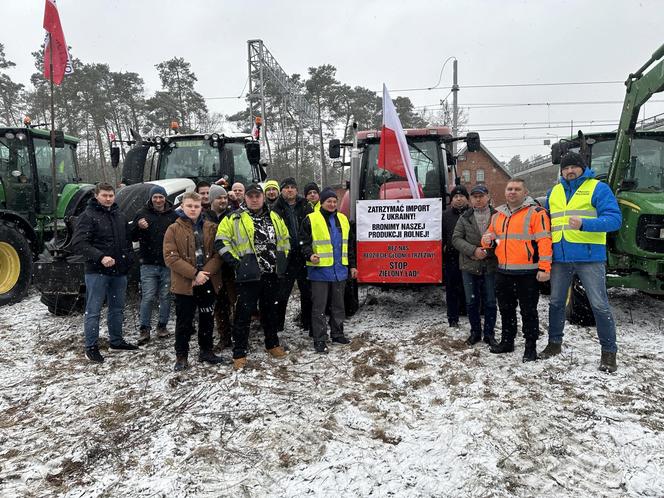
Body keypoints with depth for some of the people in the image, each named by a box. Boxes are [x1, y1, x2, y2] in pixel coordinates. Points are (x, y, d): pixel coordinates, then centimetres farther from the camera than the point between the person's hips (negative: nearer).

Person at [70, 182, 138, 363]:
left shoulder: (120, 216, 13)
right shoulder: (88, 216, -8)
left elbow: (127, 240, 23)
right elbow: (78, 243, -17)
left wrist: (128, 257, 9)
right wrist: (100, 257, -26)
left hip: (119, 271, 7)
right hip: (97, 272, -7)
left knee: (117, 309, 16)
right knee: (93, 311, 1)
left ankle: (116, 341, 30)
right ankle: (91, 347, 11)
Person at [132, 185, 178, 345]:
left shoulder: (173, 215, 5)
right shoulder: (142, 213, 4)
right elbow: (132, 237, 5)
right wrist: (138, 227, -16)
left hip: (168, 264, 1)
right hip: (148, 264, -1)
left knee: (165, 296, 8)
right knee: (148, 297, -3)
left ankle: (162, 325, 22)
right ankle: (145, 329, 7)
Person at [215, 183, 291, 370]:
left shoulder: (274, 217, 12)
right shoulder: (235, 219, -4)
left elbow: (285, 238, 23)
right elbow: (221, 241, -7)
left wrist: (282, 258, 13)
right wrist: (235, 261, -12)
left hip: (271, 274, 5)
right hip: (248, 275, -5)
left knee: (271, 311, 17)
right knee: (244, 313, -1)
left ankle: (272, 344, 34)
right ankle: (239, 354, 10)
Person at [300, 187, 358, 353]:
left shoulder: (343, 219, 13)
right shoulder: (311, 219, -3)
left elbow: (349, 244, 18)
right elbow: (304, 242, -5)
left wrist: (352, 265, 16)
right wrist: (310, 255, -24)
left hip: (339, 271, 5)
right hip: (320, 270, -5)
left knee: (338, 305, 15)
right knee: (319, 307, -1)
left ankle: (337, 334, 28)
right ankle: (319, 340, 5)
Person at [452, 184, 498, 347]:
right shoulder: (464, 218, 6)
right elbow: (456, 238, -1)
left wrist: (488, 251, -16)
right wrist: (473, 250, -13)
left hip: (490, 266, -1)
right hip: (469, 266, 2)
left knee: (490, 302, 7)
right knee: (471, 302, 9)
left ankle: (489, 333, 21)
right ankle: (475, 332, 25)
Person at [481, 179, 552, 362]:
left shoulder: (535, 212, -7)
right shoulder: (497, 214, 13)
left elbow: (544, 241, -13)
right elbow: (492, 236, 25)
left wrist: (544, 268, -18)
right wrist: (488, 241, 0)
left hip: (527, 273, -6)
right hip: (503, 272, 6)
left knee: (528, 311, 3)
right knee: (506, 309, 16)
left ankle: (531, 346, 15)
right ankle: (507, 341, 29)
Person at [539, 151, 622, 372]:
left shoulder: (598, 188, -2)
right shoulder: (554, 192, 14)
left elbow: (614, 219, -12)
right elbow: (546, 220, 24)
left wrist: (585, 224, -28)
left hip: (589, 256, -5)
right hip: (560, 257, 5)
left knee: (600, 305, -1)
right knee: (556, 302, 13)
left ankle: (609, 352, 12)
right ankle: (554, 343, 28)